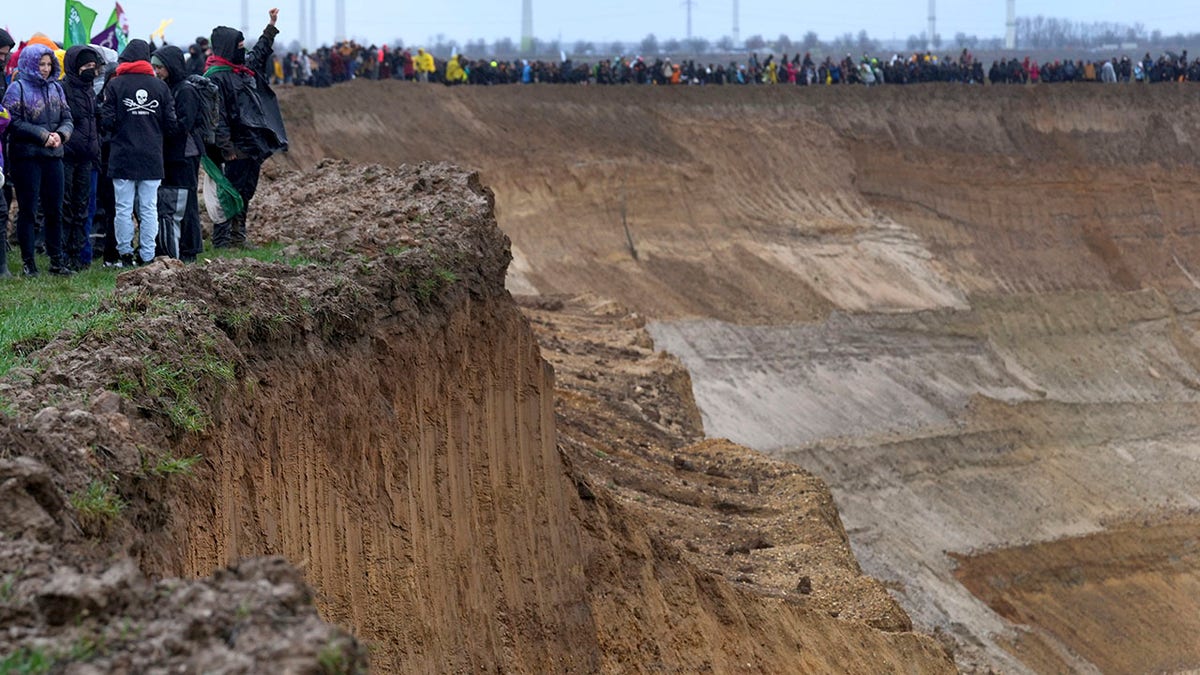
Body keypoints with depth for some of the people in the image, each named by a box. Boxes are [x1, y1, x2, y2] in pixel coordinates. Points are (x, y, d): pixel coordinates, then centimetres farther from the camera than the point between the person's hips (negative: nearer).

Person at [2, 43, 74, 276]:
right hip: (26, 157, -5)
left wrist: (61, 134, -9)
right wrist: (42, 135, -15)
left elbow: (67, 118, 12)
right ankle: (28, 261, 4)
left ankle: (56, 260, 14)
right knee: (28, 210, -1)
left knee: (54, 210, 7)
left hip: (53, 156, 5)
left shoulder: (56, 88, 13)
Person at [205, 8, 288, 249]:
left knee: (246, 192, 14)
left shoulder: (244, 67, 12)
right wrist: (226, 147, -22)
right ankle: (220, 241, -5)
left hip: (254, 143, 9)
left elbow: (261, 51, 34)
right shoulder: (216, 77, -15)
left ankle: (238, 237, 21)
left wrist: (272, 25, 39)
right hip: (238, 145, -9)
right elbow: (217, 114, -19)